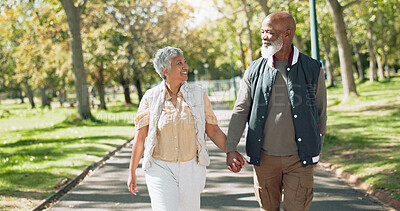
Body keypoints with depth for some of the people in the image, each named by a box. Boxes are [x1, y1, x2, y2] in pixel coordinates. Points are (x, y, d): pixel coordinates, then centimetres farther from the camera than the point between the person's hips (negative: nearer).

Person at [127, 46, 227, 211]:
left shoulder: (198, 95, -1)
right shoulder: (151, 98, -3)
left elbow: (213, 131, 3)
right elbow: (140, 137, 2)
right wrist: (132, 172, 5)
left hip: (191, 169, 2)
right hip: (160, 169, -1)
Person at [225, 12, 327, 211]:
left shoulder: (312, 69, -2)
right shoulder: (254, 70, 1)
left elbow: (321, 112, 7)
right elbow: (240, 111, 1)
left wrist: (316, 148, 11)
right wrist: (230, 148, -8)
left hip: (299, 158, -2)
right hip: (264, 157, 2)